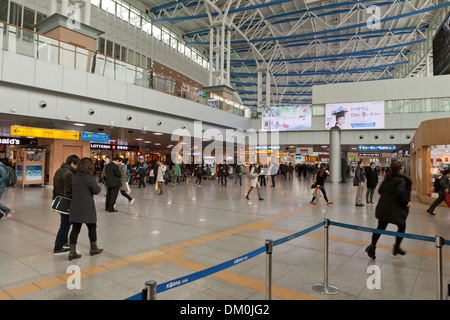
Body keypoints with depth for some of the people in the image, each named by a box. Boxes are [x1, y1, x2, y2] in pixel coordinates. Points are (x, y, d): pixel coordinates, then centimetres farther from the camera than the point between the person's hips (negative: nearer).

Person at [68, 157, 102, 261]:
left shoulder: (75, 177, 7)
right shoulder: (89, 177, -15)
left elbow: (73, 189, 9)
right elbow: (96, 190, -12)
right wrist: (99, 187, 7)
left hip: (75, 207, 6)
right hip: (87, 207, -6)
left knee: (75, 229, 9)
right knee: (92, 227, 12)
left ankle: (72, 251, 8)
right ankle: (93, 248, 25)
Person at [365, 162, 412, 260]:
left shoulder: (387, 178, 7)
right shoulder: (401, 180, -12)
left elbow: (380, 190, 10)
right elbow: (400, 192, -27)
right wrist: (406, 202, -15)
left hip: (383, 207, 6)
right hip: (395, 208, -6)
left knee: (380, 227, 12)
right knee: (402, 227, 18)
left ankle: (373, 245, 1)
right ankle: (396, 247, 23)